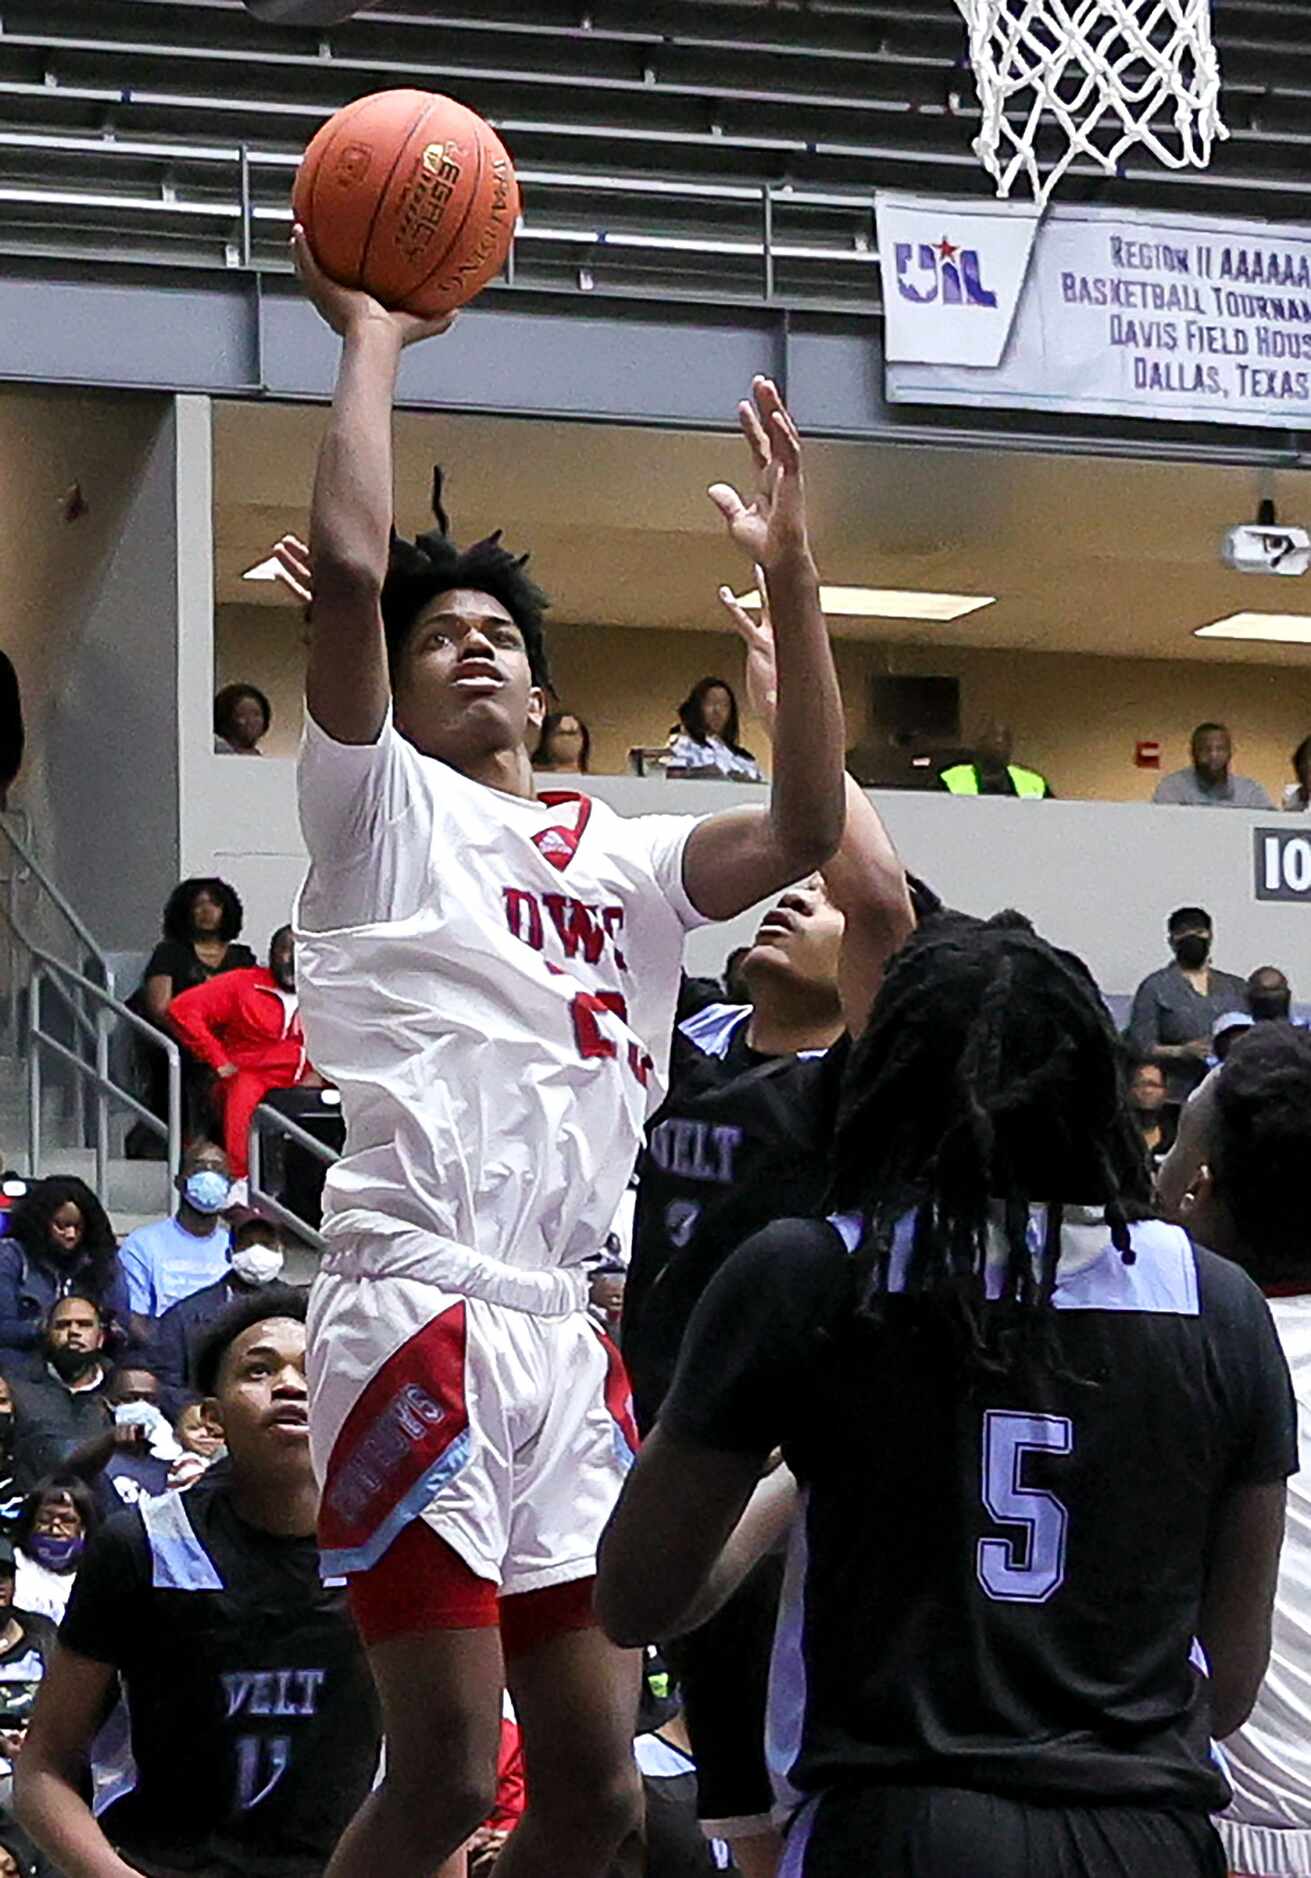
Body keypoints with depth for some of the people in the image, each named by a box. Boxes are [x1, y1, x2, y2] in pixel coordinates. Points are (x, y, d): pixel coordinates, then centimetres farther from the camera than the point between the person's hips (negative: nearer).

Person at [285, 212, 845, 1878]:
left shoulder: (621, 860, 23)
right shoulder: (379, 805, 8)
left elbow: (804, 829, 7)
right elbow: (348, 562, -8)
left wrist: (791, 580, 4)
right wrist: (369, 338, 2)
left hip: (567, 1337, 6)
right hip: (418, 1316, -6)